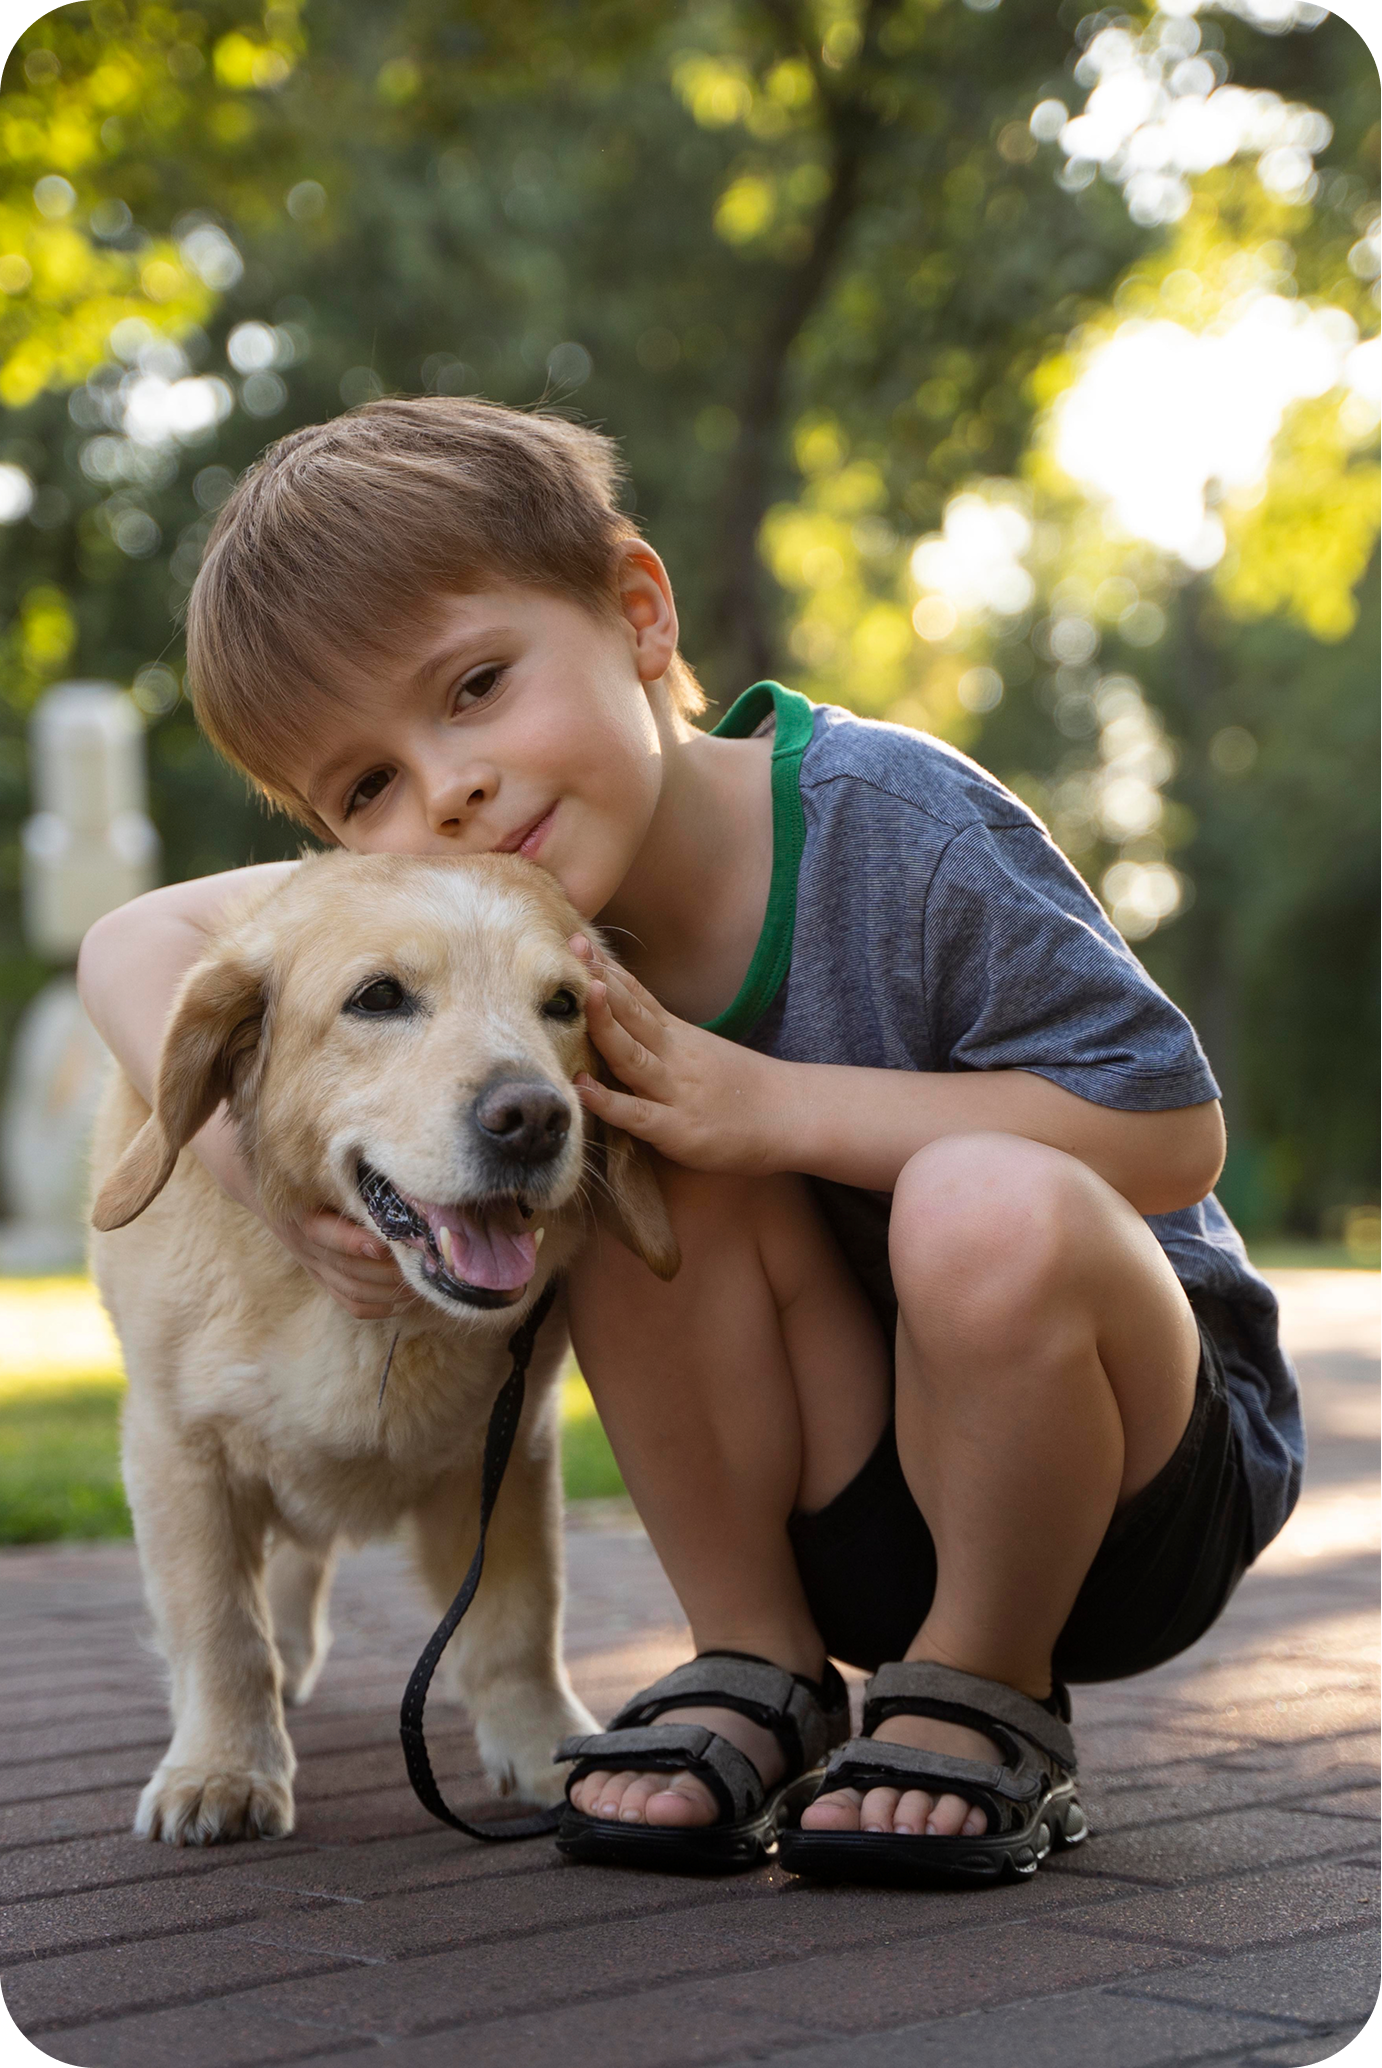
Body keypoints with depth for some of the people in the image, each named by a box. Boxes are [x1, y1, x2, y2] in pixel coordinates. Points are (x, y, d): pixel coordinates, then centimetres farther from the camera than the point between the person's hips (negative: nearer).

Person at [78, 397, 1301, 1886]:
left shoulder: (892, 825, -24)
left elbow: (1173, 1132, -23)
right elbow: (137, 942, 0)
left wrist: (767, 1105, -29)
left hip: (1152, 1466, -4)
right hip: (852, 1514, 4)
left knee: (987, 1210, -36)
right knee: (654, 1160, -22)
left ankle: (989, 1701, -9)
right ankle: (760, 1673, -5)